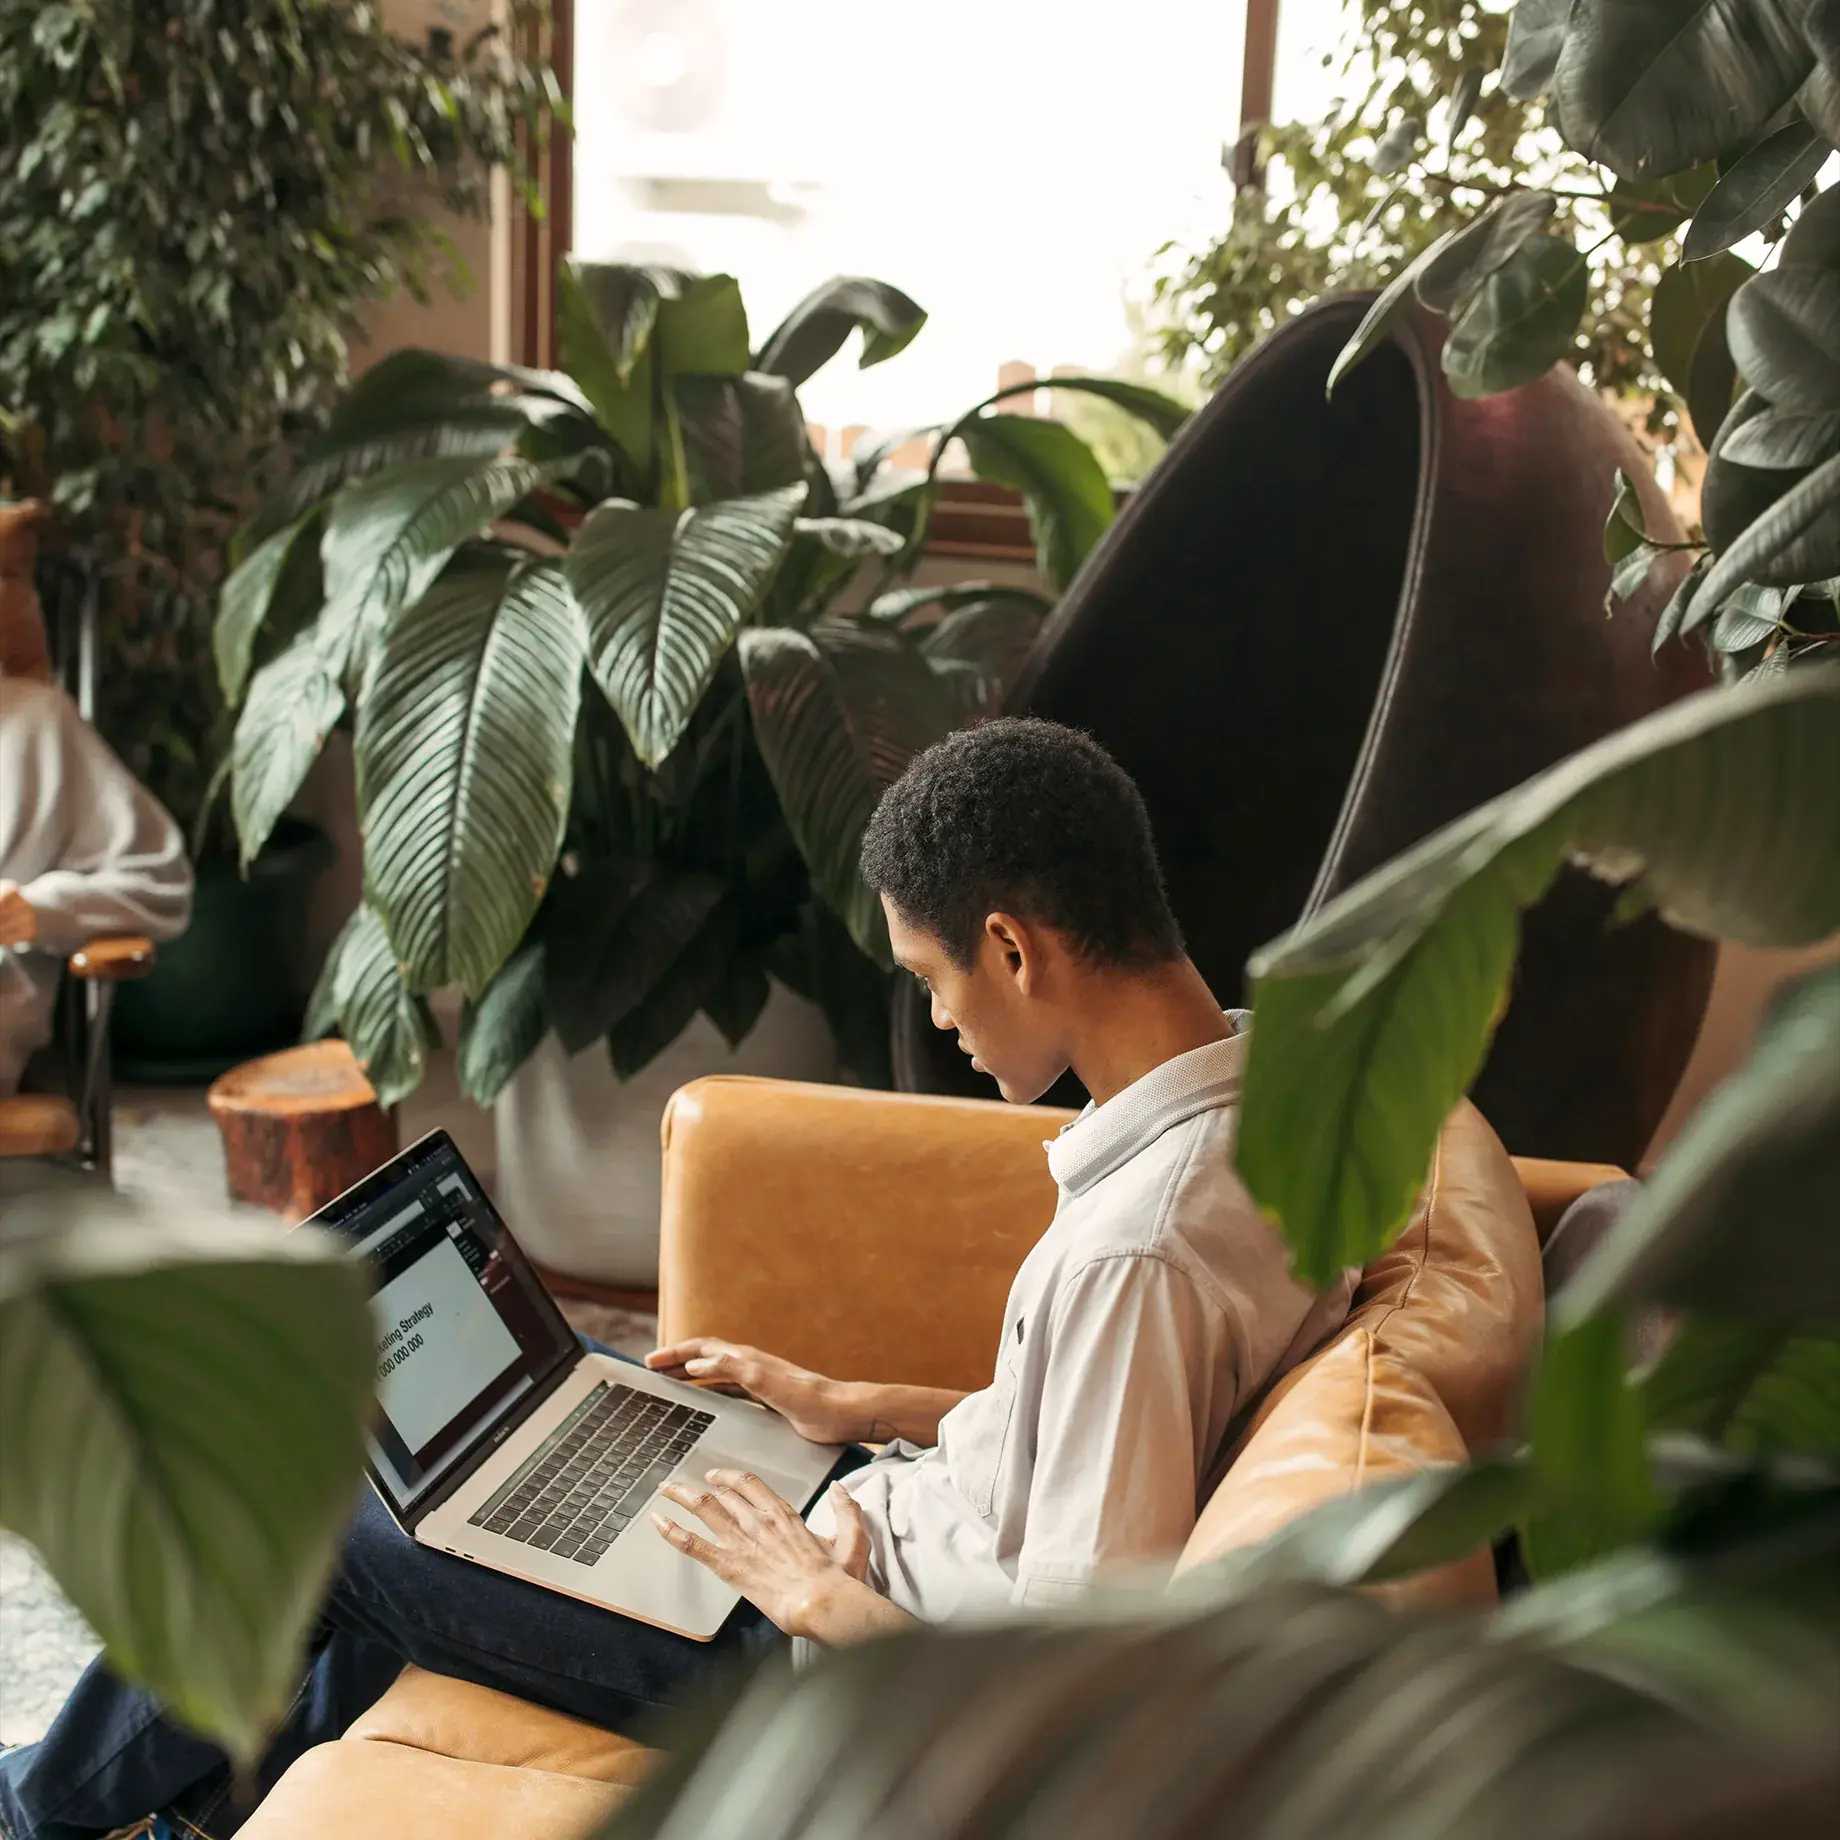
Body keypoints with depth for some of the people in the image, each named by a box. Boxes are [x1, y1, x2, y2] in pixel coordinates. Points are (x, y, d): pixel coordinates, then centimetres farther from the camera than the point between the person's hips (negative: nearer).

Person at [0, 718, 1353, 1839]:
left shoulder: (1136, 1250, -35)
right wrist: (858, 1407, 8)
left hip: (862, 1649, -9)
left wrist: (816, 1596, -15)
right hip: (905, 1515, 9)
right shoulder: (1269, 1083, -5)